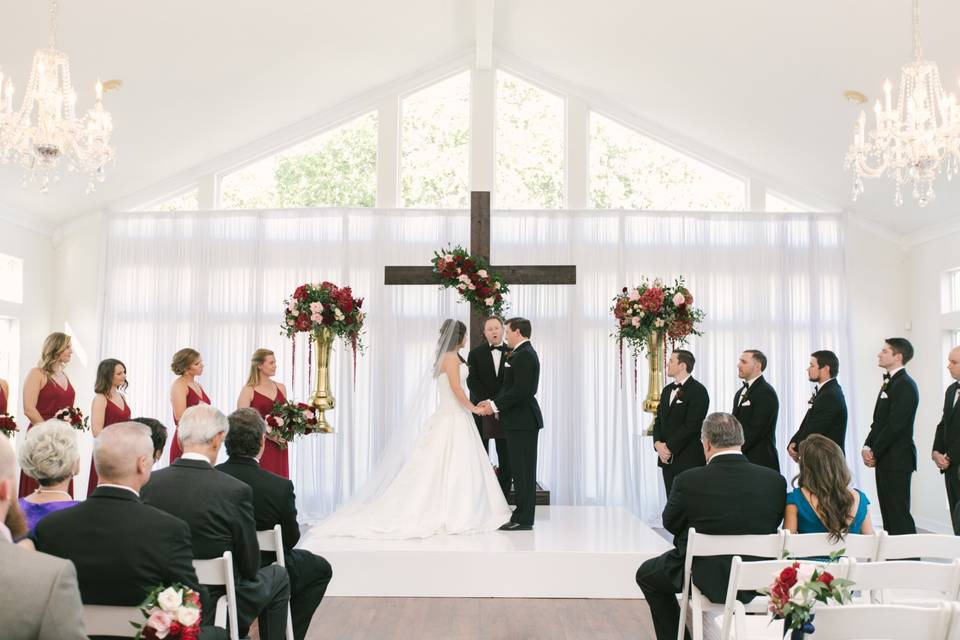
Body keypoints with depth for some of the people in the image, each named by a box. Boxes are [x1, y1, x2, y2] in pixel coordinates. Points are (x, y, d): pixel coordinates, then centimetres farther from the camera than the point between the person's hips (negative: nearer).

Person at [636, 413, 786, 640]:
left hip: (706, 579, -4)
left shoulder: (688, 481, -20)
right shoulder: (775, 480, -13)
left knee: (646, 574, 24)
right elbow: (774, 523, 3)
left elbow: (670, 524, -3)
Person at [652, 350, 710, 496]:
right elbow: (659, 420, 15)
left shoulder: (698, 391, -10)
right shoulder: (667, 390, 16)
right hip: (667, 458, 7)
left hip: (689, 460, -7)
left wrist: (669, 447, -14)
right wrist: (658, 444, -3)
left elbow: (691, 425, -16)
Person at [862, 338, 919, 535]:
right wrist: (867, 447, 4)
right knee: (888, 513, 11)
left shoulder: (905, 385, -13)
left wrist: (875, 453, -13)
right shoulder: (889, 383, 17)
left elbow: (895, 425, -18)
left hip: (897, 460, -9)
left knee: (899, 514, -7)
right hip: (884, 460, 9)